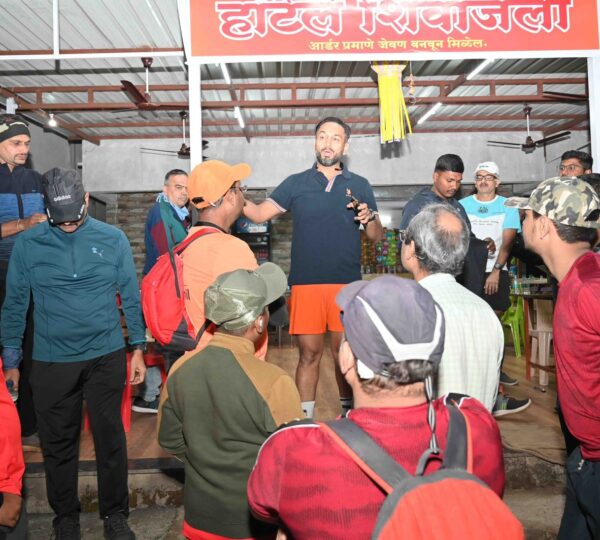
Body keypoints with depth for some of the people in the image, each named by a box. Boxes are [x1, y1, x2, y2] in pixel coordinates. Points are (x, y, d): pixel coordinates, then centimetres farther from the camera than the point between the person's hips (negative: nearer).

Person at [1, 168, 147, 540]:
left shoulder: (113, 239, -3)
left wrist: (138, 348, 1)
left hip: (106, 357, 0)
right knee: (58, 443, 13)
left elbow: (131, 296, 2)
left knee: (111, 439, 8)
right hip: (51, 362, 1)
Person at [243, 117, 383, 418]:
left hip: (347, 283, 1)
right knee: (309, 353, 4)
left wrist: (369, 218, -11)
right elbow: (259, 214, 4)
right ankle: (304, 420, 17)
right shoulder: (296, 183, 9)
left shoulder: (359, 185, 10)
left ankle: (349, 412, 27)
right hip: (306, 283, 0)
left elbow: (377, 236, 10)